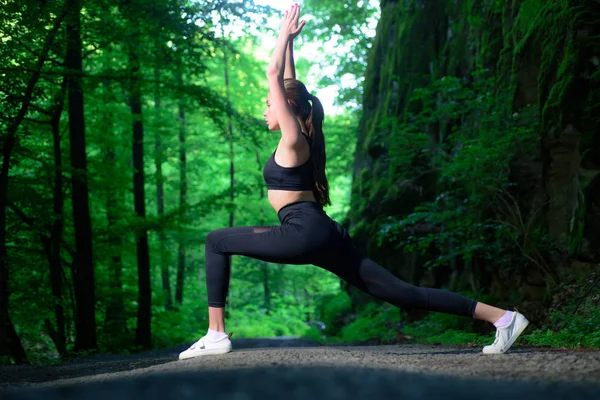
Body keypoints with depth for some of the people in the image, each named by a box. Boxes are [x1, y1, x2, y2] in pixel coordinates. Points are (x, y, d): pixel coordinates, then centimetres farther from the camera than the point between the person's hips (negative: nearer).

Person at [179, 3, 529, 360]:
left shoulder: (293, 139, -2)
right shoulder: (299, 138, 19)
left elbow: (274, 75, -2)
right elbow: (289, 85, 30)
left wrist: (285, 34, 7)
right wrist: (289, 41, 35)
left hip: (305, 233, -9)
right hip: (324, 235, 9)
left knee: (217, 242, 1)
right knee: (403, 293, 3)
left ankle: (217, 334, -5)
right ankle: (502, 317, -4)